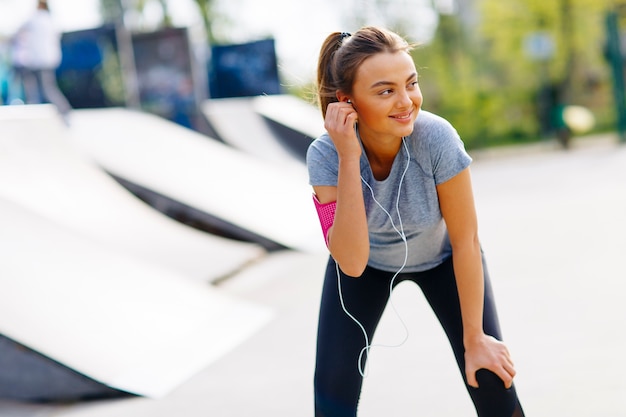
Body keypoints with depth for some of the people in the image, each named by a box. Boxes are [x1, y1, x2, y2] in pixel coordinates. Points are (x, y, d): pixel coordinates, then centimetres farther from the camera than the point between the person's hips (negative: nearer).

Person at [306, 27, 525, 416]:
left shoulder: (437, 138, -35)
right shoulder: (325, 154, -31)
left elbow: (465, 242, -23)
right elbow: (352, 262, -38)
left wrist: (475, 339, -15)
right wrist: (348, 158, -45)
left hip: (441, 257, 0)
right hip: (366, 261, 1)